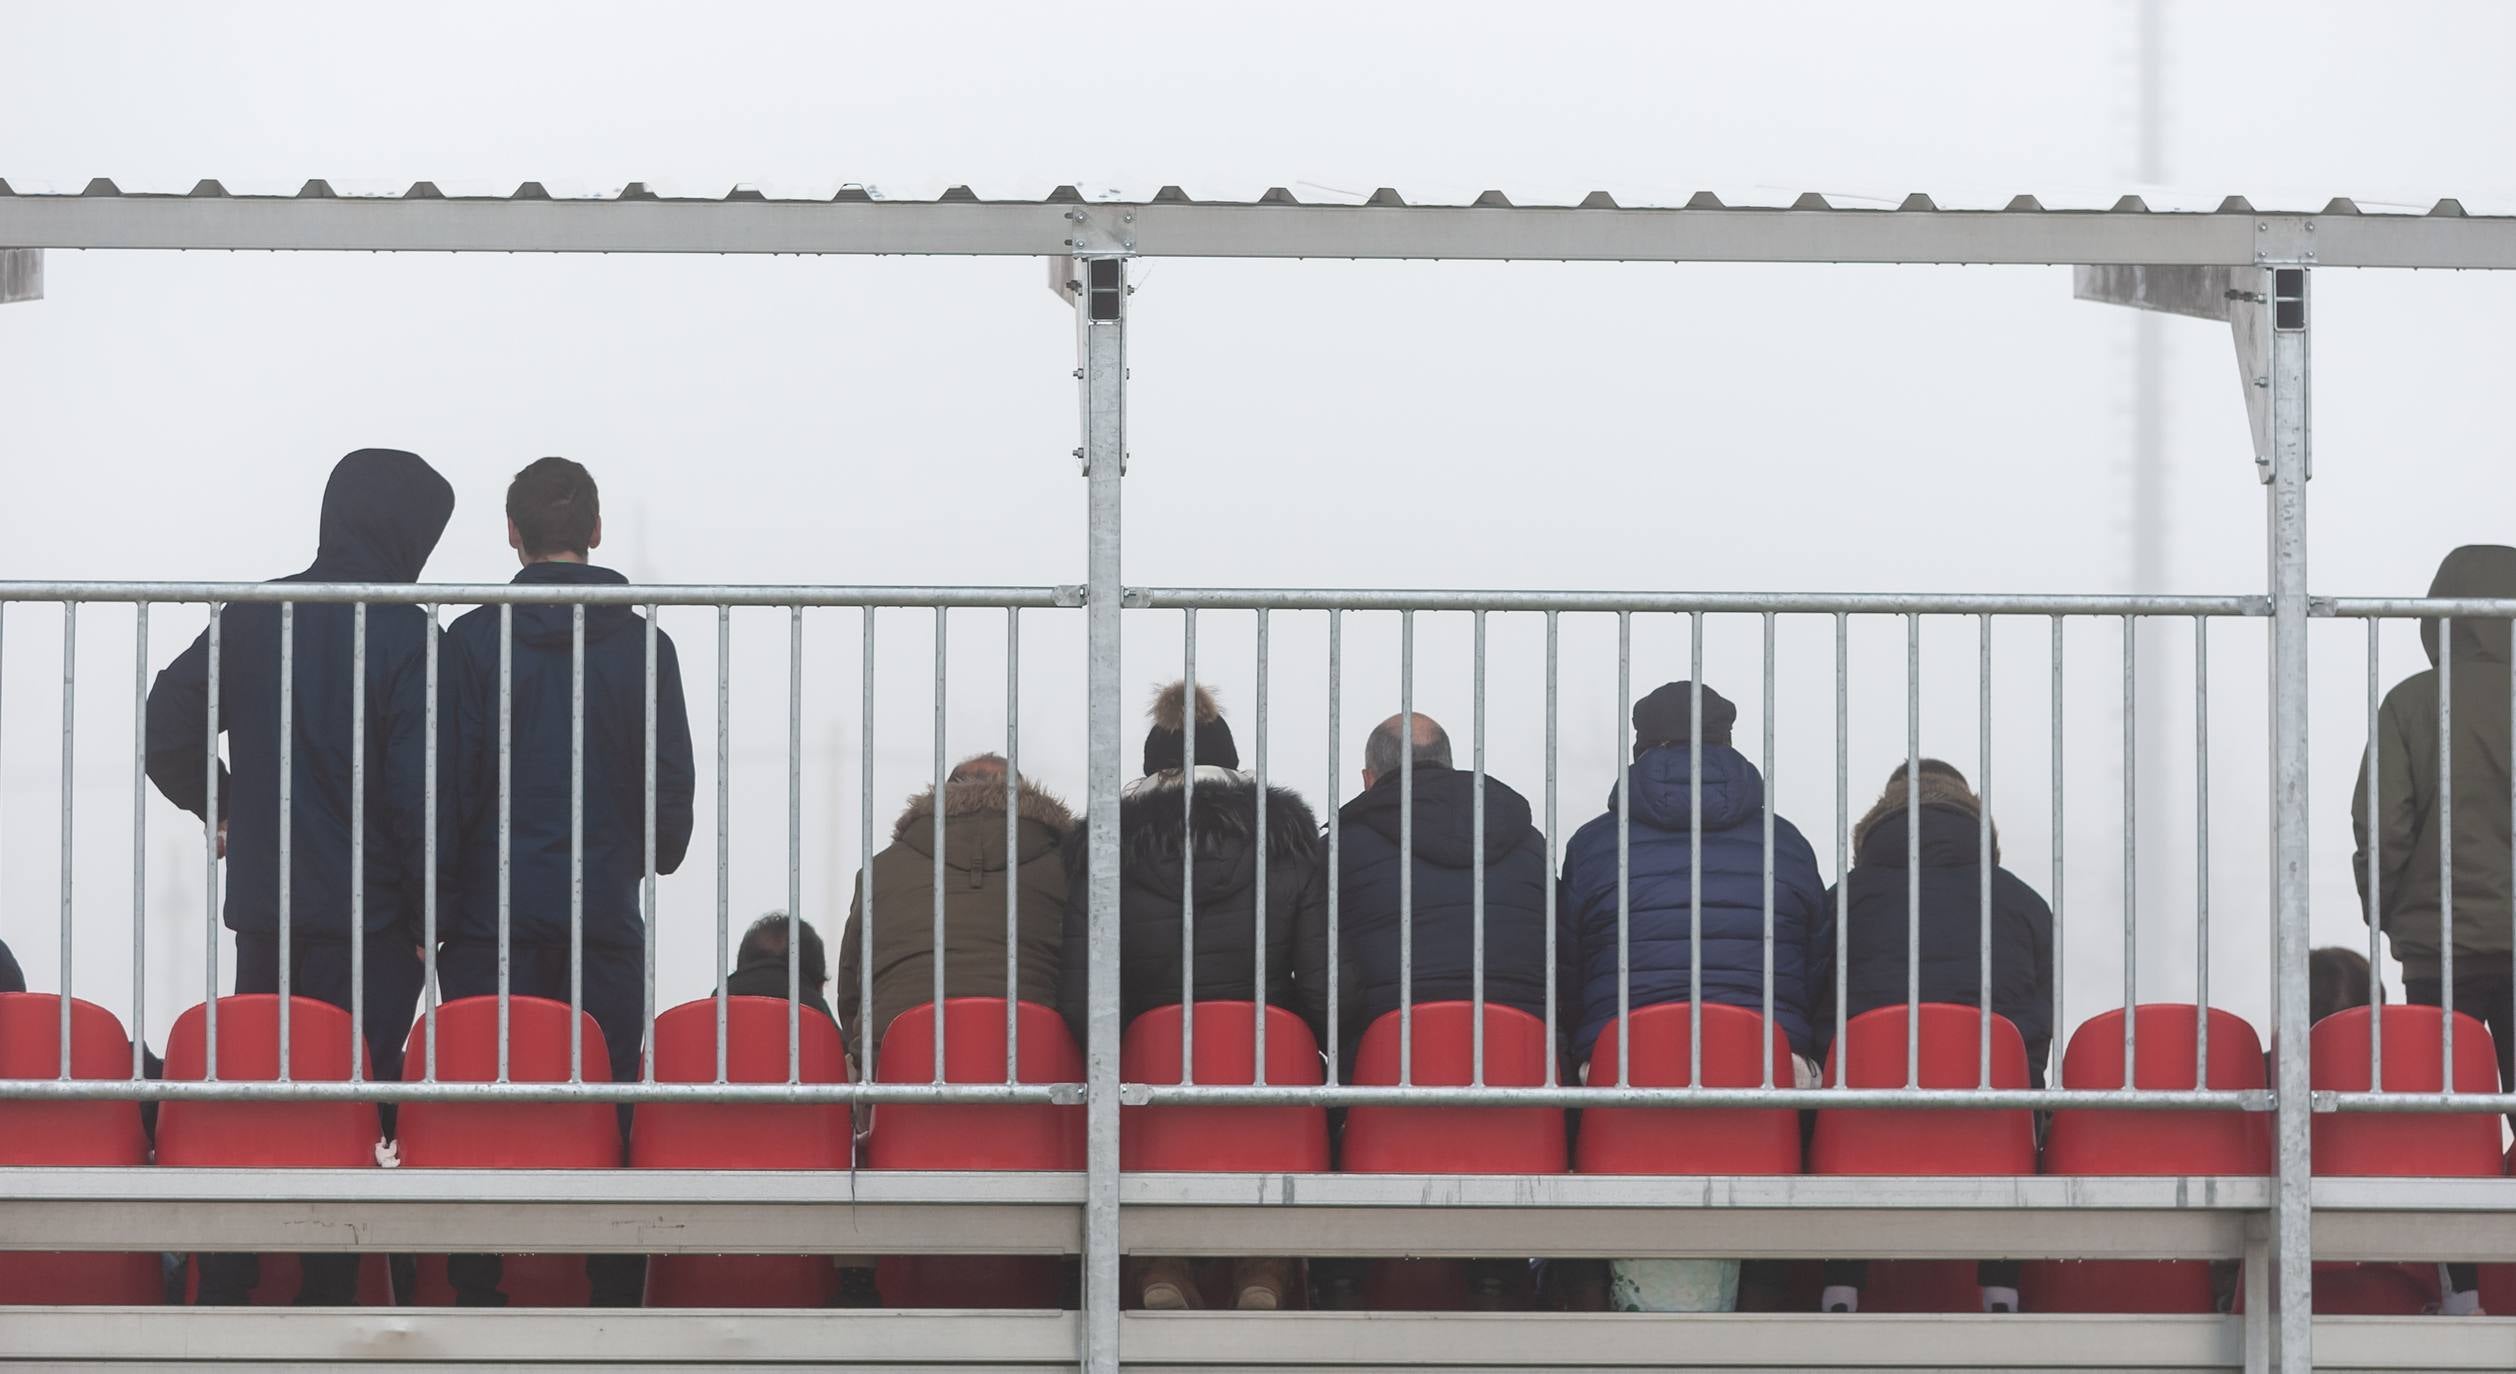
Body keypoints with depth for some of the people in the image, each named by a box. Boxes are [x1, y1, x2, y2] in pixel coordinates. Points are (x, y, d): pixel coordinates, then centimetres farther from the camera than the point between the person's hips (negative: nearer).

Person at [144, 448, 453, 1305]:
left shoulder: (251, 616, 4)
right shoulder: (406, 636, -11)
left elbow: (169, 733, 4)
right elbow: (419, 791, -15)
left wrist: (220, 809, 20)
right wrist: (429, 913, -4)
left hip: (262, 911, 5)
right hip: (369, 918, -5)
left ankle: (221, 1297, 11)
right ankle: (327, 1302, -2)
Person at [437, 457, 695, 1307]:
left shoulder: (473, 640, -2)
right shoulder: (643, 646, 2)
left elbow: (447, 785, -2)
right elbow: (674, 785, 6)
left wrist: (437, 908, 5)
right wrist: (654, 858, 27)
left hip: (492, 916, -1)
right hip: (606, 914, 1)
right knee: (607, 1116, 2)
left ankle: (478, 1295, 0)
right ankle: (613, 1298, -1)